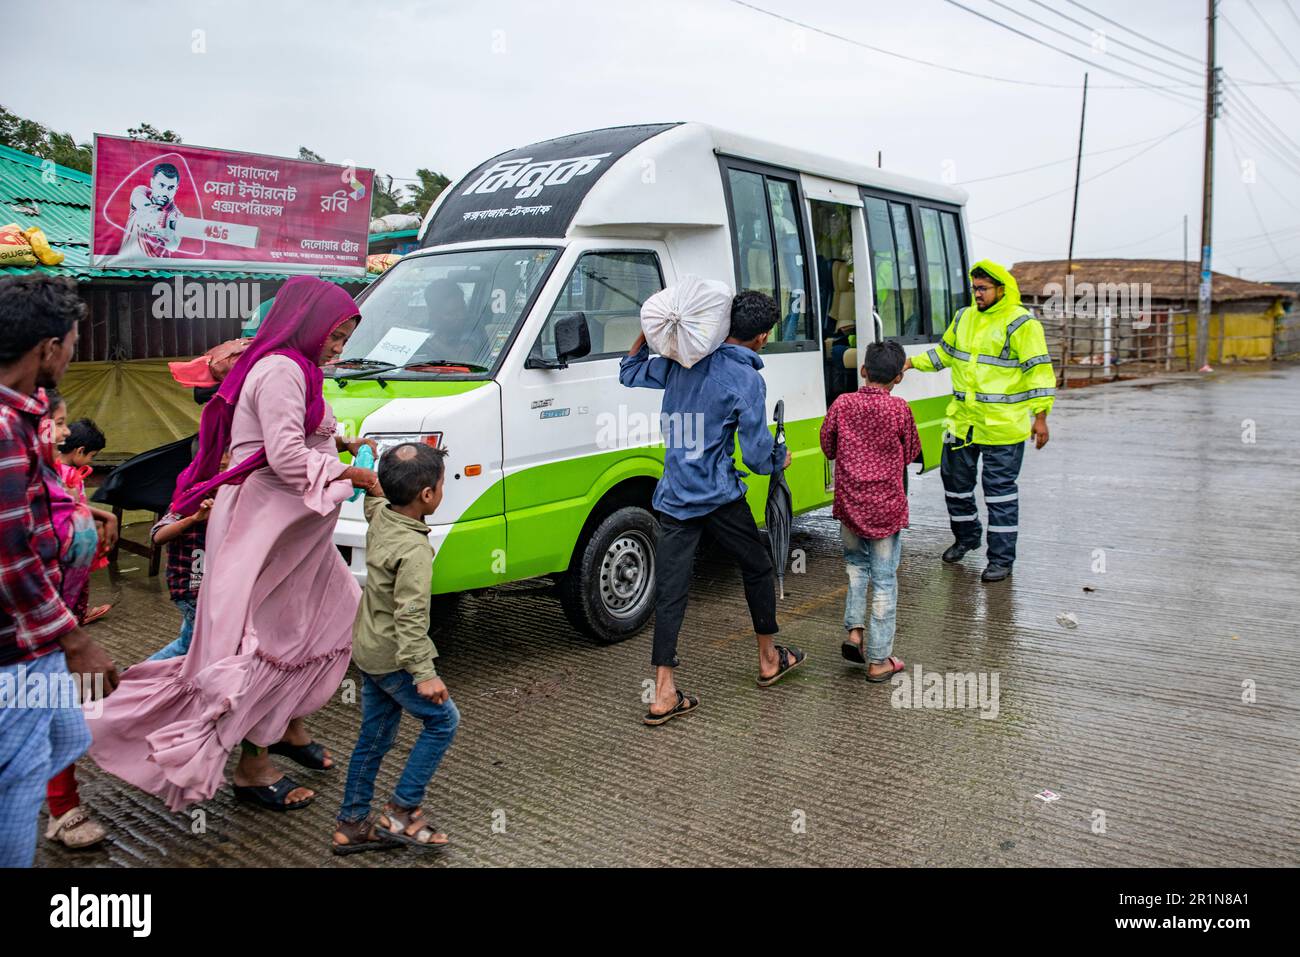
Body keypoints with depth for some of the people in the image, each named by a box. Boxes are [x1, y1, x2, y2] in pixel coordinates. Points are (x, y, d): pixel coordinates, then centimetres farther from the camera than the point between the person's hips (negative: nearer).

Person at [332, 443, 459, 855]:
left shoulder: (379, 517, -3)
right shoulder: (414, 550, -27)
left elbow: (372, 494, 23)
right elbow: (410, 616, -30)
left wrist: (373, 465, 36)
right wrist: (424, 674, -28)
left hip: (368, 648, 9)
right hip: (392, 657, -9)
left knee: (375, 735, 17)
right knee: (443, 719, 5)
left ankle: (352, 824, 27)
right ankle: (401, 812, 9)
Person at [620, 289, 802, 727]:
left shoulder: (682, 361, 5)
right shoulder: (746, 379, -11)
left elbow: (629, 372, 21)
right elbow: (757, 453, -11)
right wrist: (781, 458, 10)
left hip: (673, 498, 4)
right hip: (719, 497, -4)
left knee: (669, 591, 2)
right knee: (758, 569, 19)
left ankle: (663, 693, 0)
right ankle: (770, 660, 34)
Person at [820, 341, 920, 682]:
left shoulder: (842, 404, -4)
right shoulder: (899, 409, -9)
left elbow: (828, 447, 6)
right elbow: (910, 454, 2)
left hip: (849, 503, 2)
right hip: (886, 507, -2)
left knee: (856, 564, 25)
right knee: (884, 580, 5)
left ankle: (854, 630, 13)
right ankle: (878, 660, 10)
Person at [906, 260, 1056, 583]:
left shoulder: (1021, 323, -10)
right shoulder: (964, 318, 11)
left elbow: (1039, 370, -12)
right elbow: (945, 352, 26)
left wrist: (1040, 416, -17)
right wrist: (913, 362, 15)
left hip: (1002, 426, -7)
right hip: (962, 419, 7)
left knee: (1000, 488, -1)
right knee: (955, 479, 15)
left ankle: (1002, 558, 9)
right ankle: (966, 536, 37)